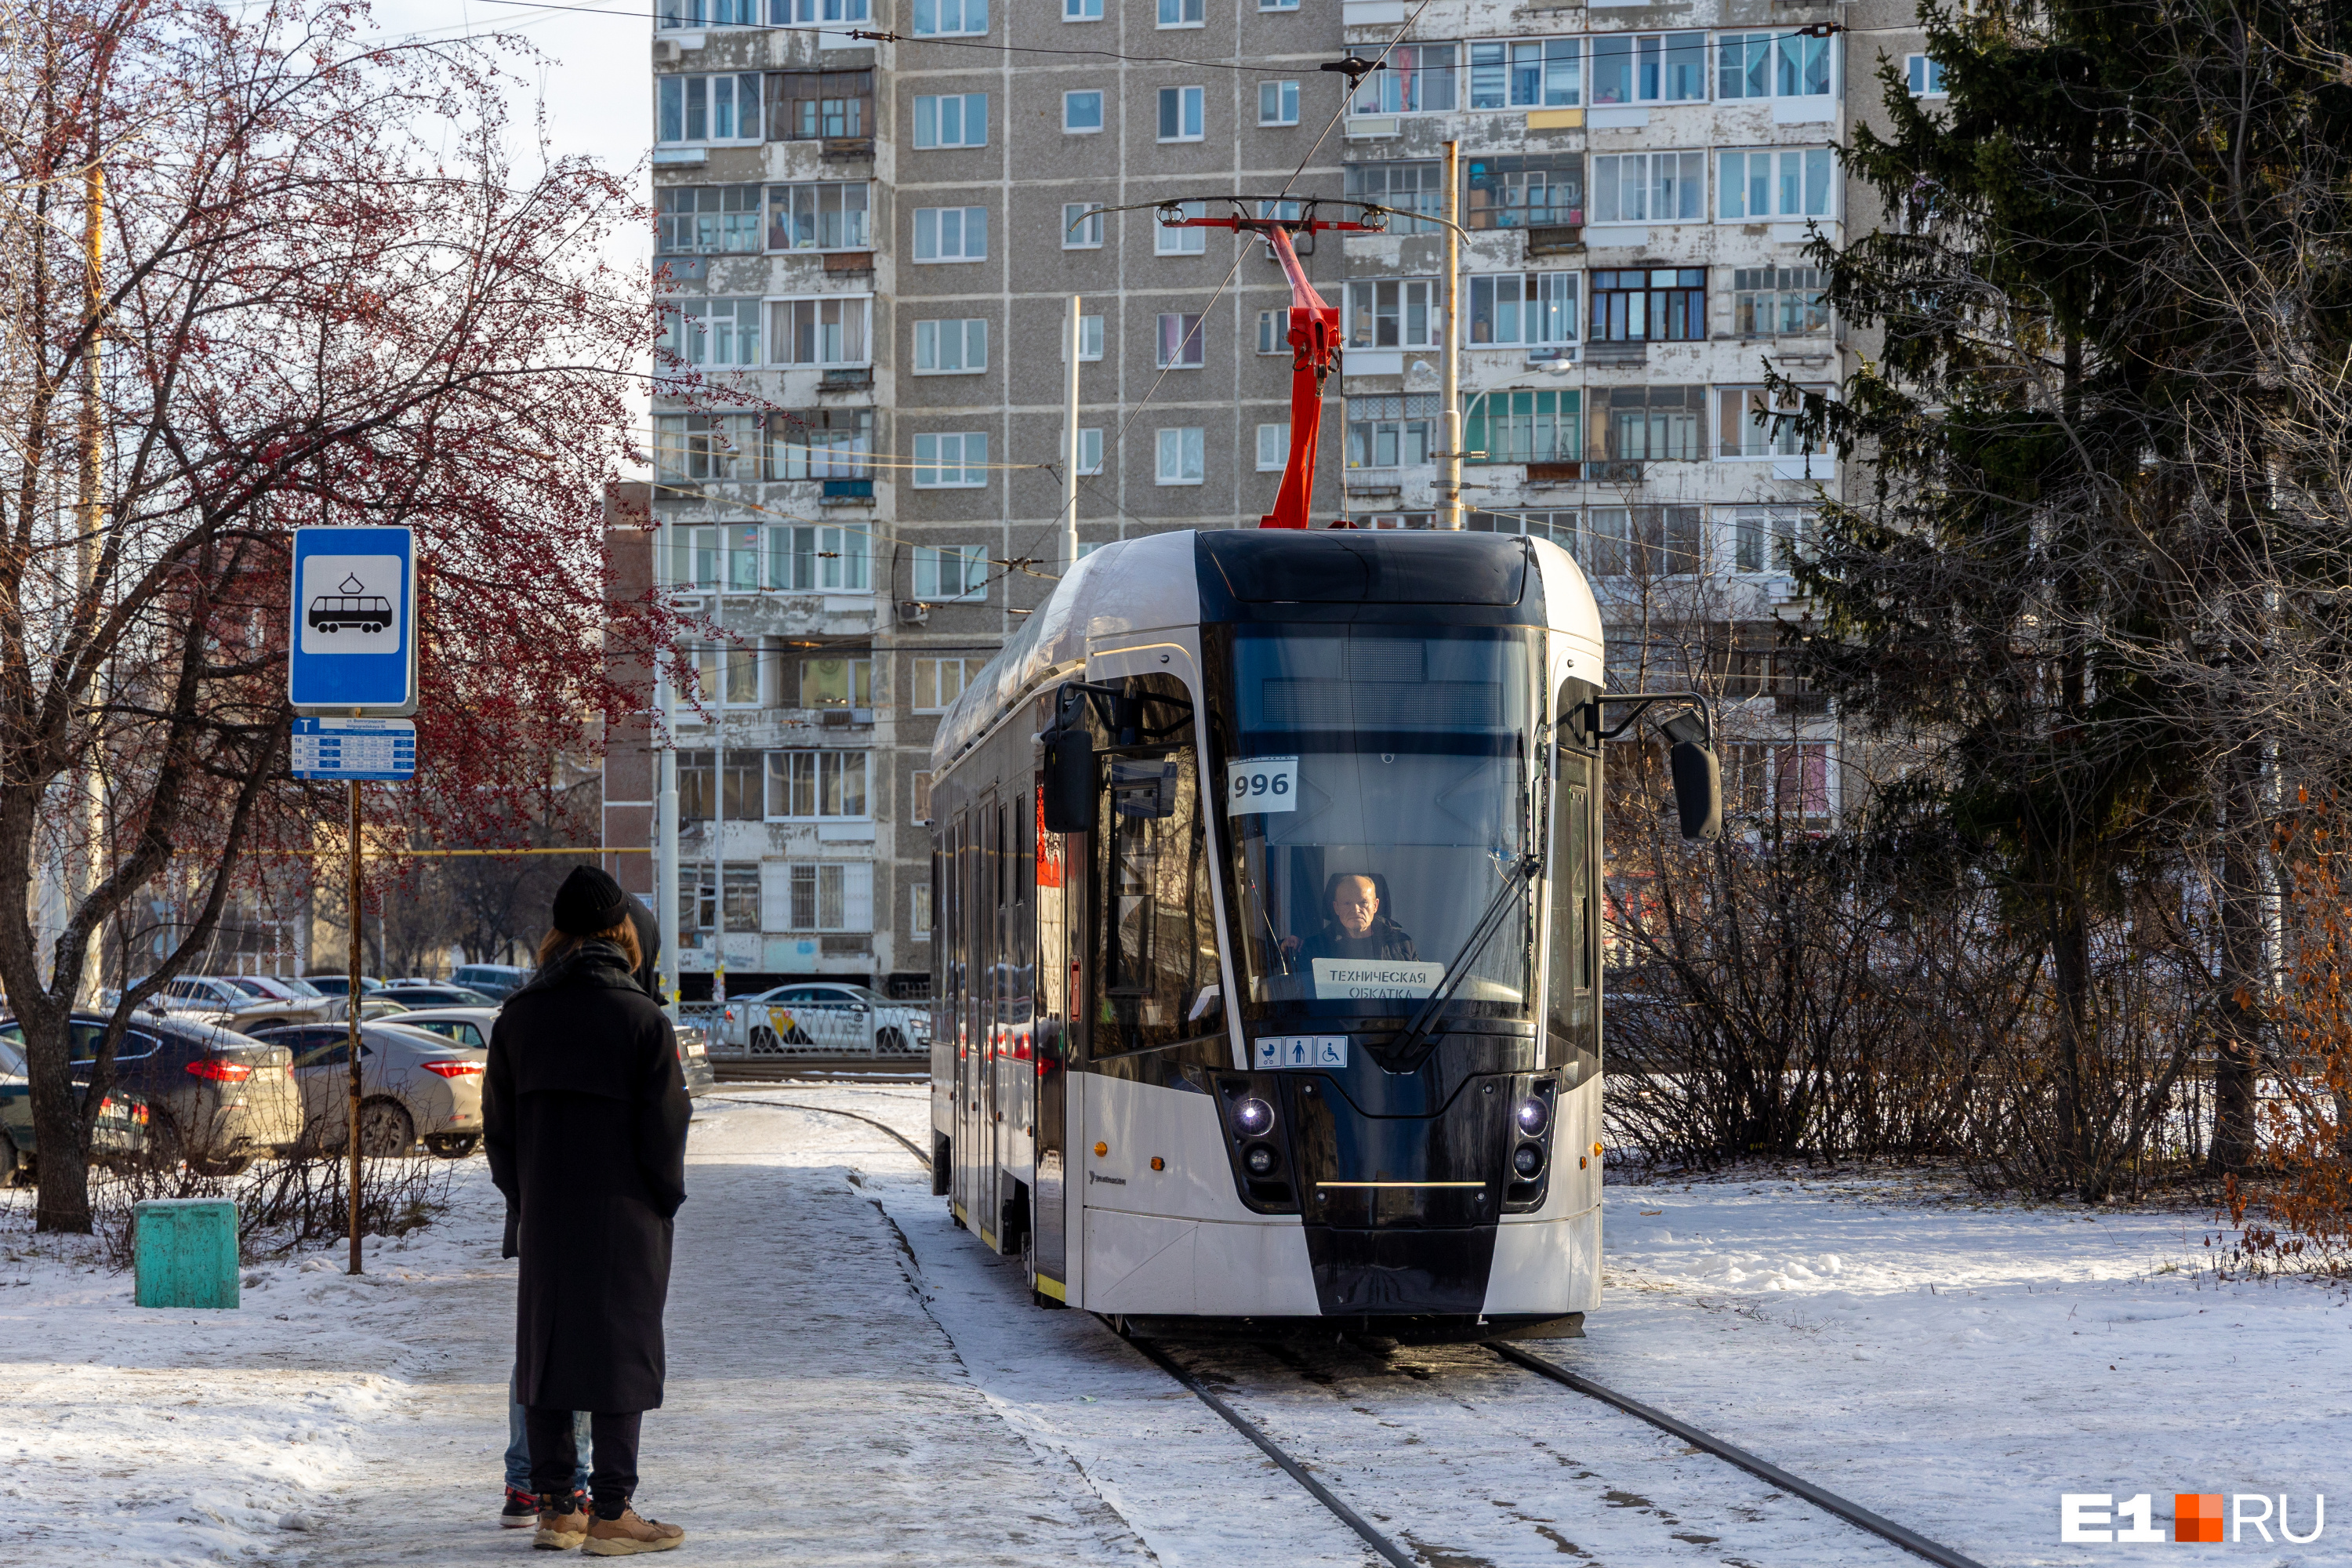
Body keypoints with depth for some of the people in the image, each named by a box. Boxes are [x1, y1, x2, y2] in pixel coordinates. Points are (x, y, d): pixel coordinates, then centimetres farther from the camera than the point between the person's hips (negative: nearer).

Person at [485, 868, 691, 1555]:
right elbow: (663, 1126, -9)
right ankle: (610, 1513, 0)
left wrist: (522, 1200, 15)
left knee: (546, 1351, 10)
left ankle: (554, 1506, 12)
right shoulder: (642, 1018, -9)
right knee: (619, 1353, 0)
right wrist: (666, 1202, 5)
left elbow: (498, 1124, 6)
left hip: (544, 1214, 4)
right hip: (623, 1214, -4)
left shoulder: (517, 1017, 4)